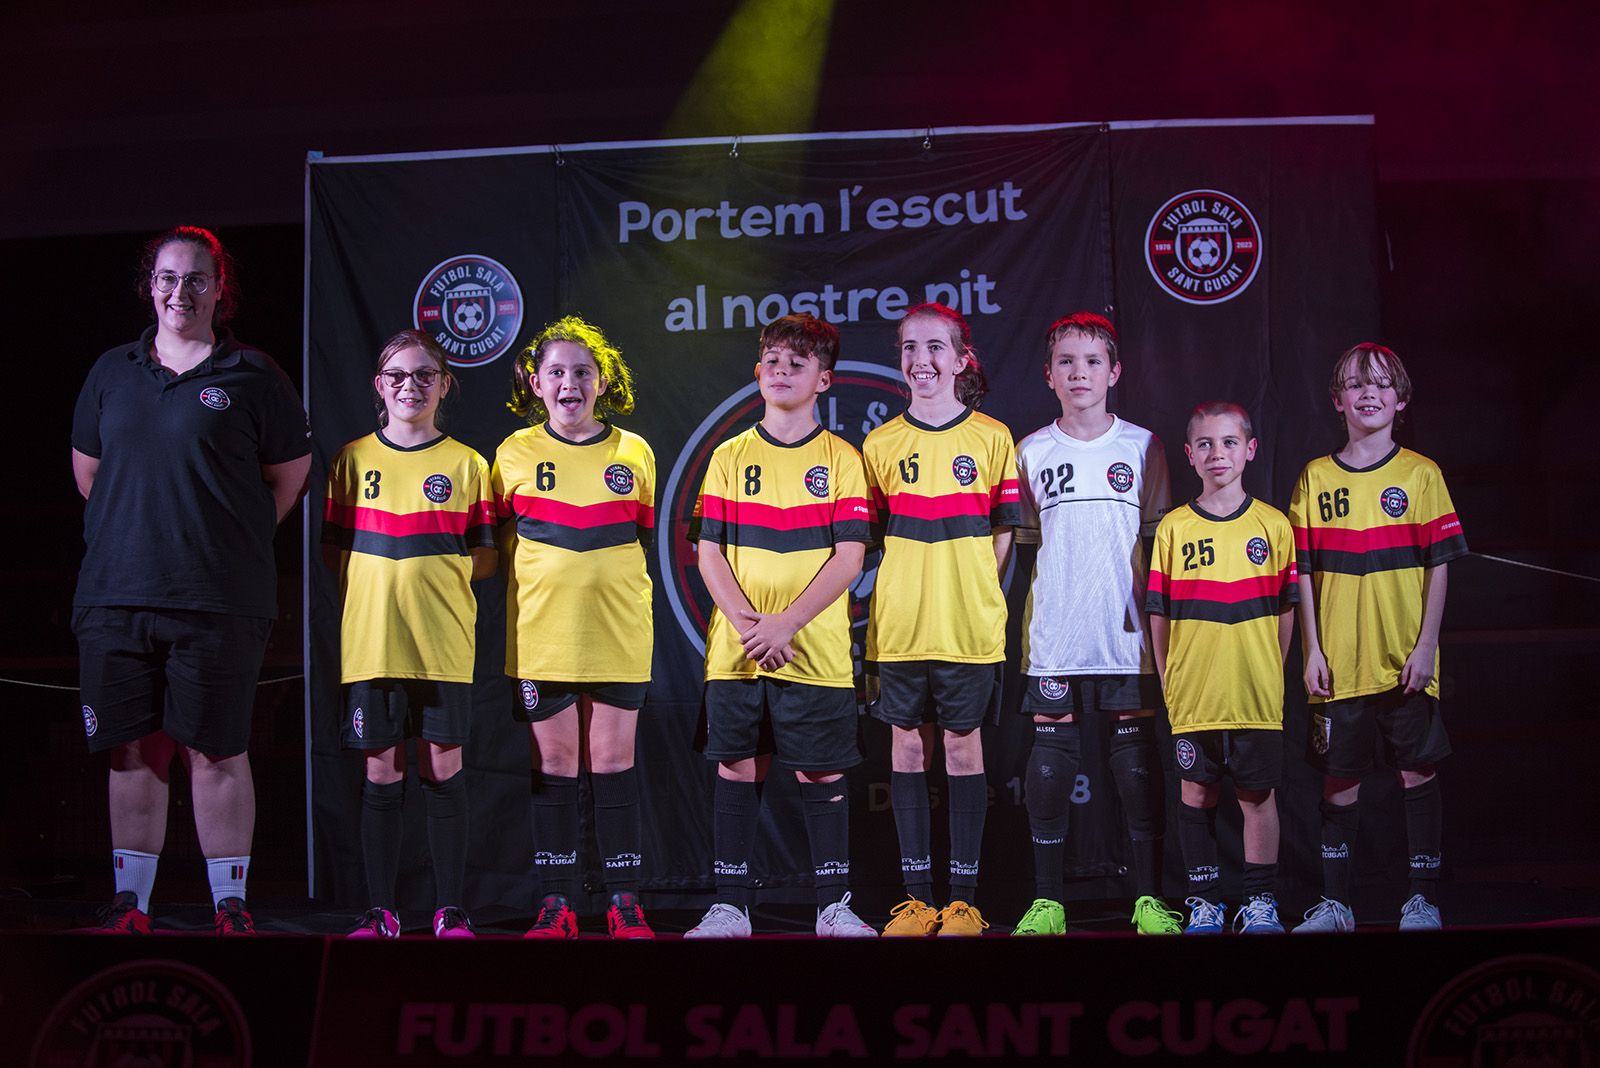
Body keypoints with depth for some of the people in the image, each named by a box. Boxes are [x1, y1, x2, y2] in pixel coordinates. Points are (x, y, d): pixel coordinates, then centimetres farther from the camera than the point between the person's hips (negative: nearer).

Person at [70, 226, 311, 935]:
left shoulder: (252, 376, 2)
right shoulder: (113, 371, 13)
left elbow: (291, 469, 8)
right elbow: (86, 466, 24)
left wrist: (236, 541, 6)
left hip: (218, 601, -3)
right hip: (114, 596, 4)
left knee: (216, 752, -2)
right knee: (131, 752, 6)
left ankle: (230, 907, 7)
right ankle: (130, 906, 15)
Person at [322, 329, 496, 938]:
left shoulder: (466, 464, 6)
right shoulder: (354, 460, 8)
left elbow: (485, 558, 7)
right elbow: (333, 550, 10)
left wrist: (439, 577, -8)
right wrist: (377, 586, -4)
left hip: (443, 640, -1)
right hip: (371, 637, 1)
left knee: (443, 767, 1)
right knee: (381, 770, 4)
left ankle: (450, 911, 9)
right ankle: (381, 912, 11)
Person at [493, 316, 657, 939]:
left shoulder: (634, 454, 6)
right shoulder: (515, 454, 4)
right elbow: (501, 547, 9)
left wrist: (609, 582, 4)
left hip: (618, 633, 0)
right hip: (540, 633, 0)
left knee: (613, 761, 3)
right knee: (554, 763, 3)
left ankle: (624, 904, 10)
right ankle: (555, 906, 11)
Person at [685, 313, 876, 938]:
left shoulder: (840, 459, 3)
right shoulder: (730, 457, 9)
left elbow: (849, 557, -5)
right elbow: (708, 553, 4)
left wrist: (786, 623, -14)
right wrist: (746, 623, -11)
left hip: (816, 649, -2)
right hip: (735, 650, 2)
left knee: (822, 773, 2)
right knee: (737, 770, 4)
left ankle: (834, 905, 12)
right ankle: (730, 905, 13)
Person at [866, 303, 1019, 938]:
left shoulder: (991, 438, 1)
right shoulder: (881, 444, 6)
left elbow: (1003, 534, 3)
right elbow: (872, 536, 10)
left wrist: (967, 592, -6)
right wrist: (914, 588, -1)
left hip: (969, 624, -2)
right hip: (900, 624, 2)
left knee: (963, 746, 3)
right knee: (908, 747, 5)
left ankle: (964, 897, 11)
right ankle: (917, 896, 13)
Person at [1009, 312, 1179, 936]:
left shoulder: (1142, 447, 6)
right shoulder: (1032, 453, 7)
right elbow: (1020, 540, 12)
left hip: (1126, 634, 0)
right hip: (1053, 637, 1)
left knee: (1137, 763, 1)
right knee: (1050, 762, 1)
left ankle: (1148, 898, 11)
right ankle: (1047, 901, 10)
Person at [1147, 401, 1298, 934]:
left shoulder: (1272, 525, 3)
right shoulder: (1173, 529, 2)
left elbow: (1286, 610, 6)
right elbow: (1159, 615, 4)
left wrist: (1273, 673, 2)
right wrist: (1166, 681, 1)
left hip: (1256, 692, 0)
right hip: (1192, 695, 0)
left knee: (1258, 795, 5)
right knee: (1196, 795, 6)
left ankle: (1260, 901, 17)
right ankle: (1204, 900, 18)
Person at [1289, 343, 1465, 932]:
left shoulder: (1420, 474, 1)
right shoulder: (1316, 478, 5)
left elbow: (1438, 565, -1)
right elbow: (1305, 574, 5)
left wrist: (1425, 645, -8)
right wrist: (1312, 651, -1)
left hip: (1405, 660, -1)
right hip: (1339, 662, 1)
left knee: (1418, 773, 3)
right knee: (1339, 779, 6)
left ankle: (1423, 900, 14)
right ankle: (1334, 903, 16)